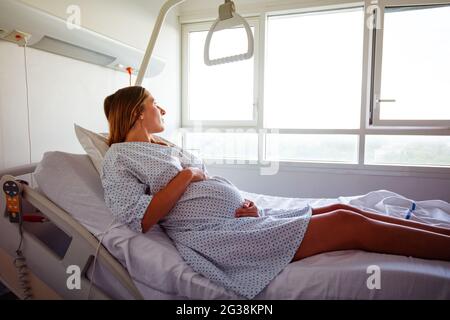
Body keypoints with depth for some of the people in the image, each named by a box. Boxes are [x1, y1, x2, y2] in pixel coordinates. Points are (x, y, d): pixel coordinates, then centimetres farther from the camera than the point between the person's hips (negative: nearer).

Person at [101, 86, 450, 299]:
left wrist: (244, 201, 1)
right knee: (348, 224, -13)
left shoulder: (166, 146, 24)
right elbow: (142, 219, -13)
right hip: (213, 232, -8)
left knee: (342, 210, -1)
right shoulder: (119, 158, 1)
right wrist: (186, 174, -10)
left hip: (239, 216, 8)